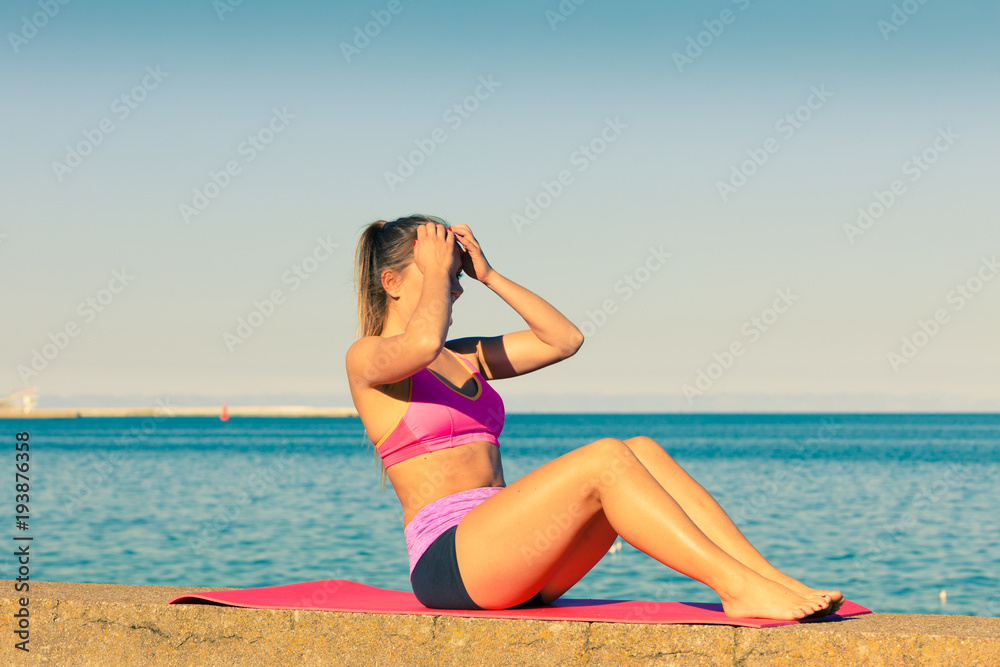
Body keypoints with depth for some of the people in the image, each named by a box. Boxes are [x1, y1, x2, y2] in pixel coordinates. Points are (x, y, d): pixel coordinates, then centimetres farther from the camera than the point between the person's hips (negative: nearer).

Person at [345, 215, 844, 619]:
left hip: (510, 560, 8)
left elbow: (564, 339, 20)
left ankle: (775, 582, -20)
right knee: (604, 458, -25)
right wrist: (435, 271, -6)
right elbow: (424, 343, -24)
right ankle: (737, 587, -27)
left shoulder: (465, 357, 25)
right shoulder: (366, 358, 1)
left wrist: (488, 275, 18)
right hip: (448, 560, -8)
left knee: (641, 451, -12)